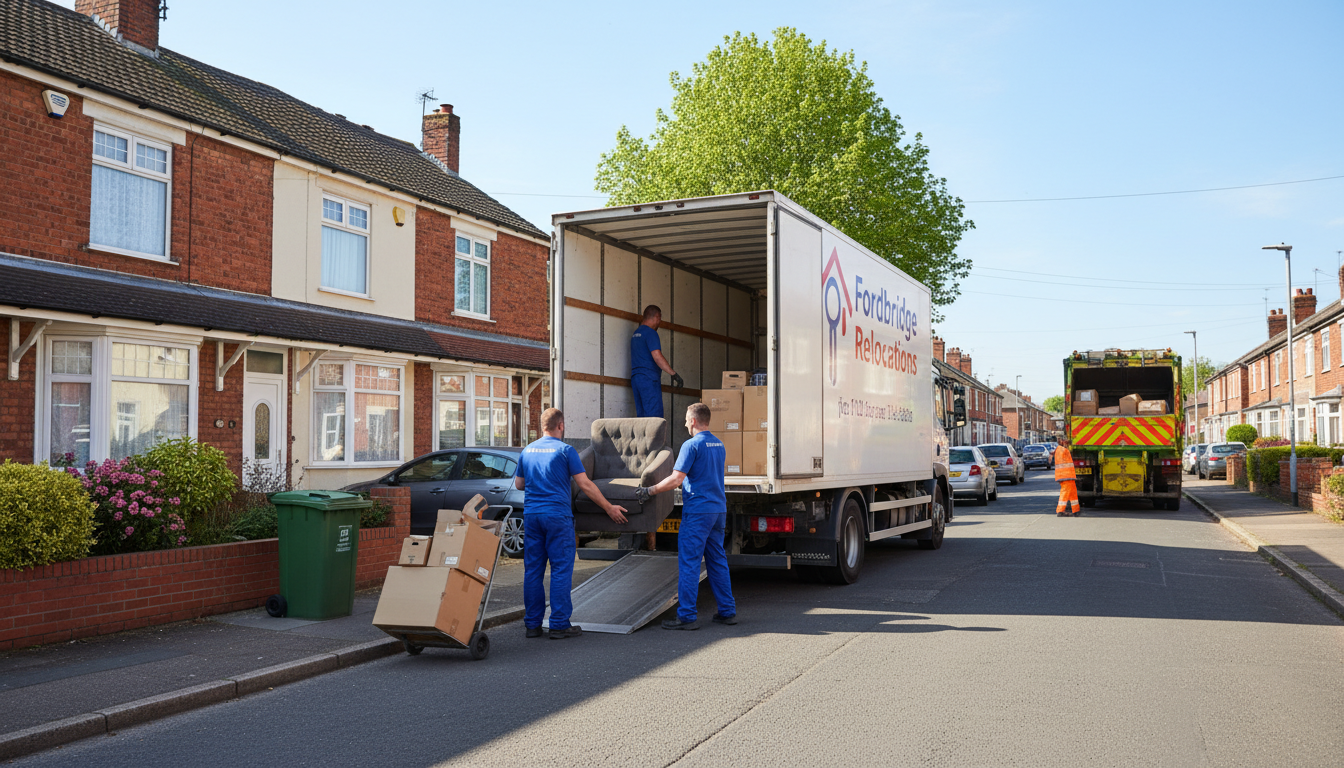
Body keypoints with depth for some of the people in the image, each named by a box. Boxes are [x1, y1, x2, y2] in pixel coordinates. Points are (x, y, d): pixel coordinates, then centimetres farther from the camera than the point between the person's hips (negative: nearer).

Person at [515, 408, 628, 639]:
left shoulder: (527, 451, 11)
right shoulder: (565, 450, -4)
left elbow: (518, 484, 20)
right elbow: (585, 485, -6)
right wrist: (609, 507, 1)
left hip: (531, 514, 5)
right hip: (557, 515, -5)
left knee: (532, 570, 8)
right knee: (561, 570, -1)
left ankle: (532, 624, 12)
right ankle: (559, 625, 0)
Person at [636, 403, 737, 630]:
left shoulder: (692, 445, -12)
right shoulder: (718, 444, 13)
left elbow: (676, 479, -18)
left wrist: (649, 491, -9)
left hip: (698, 510, -8)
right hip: (719, 509, 8)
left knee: (689, 562, -5)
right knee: (717, 561, 13)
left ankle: (687, 616, -5)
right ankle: (727, 611, 16)